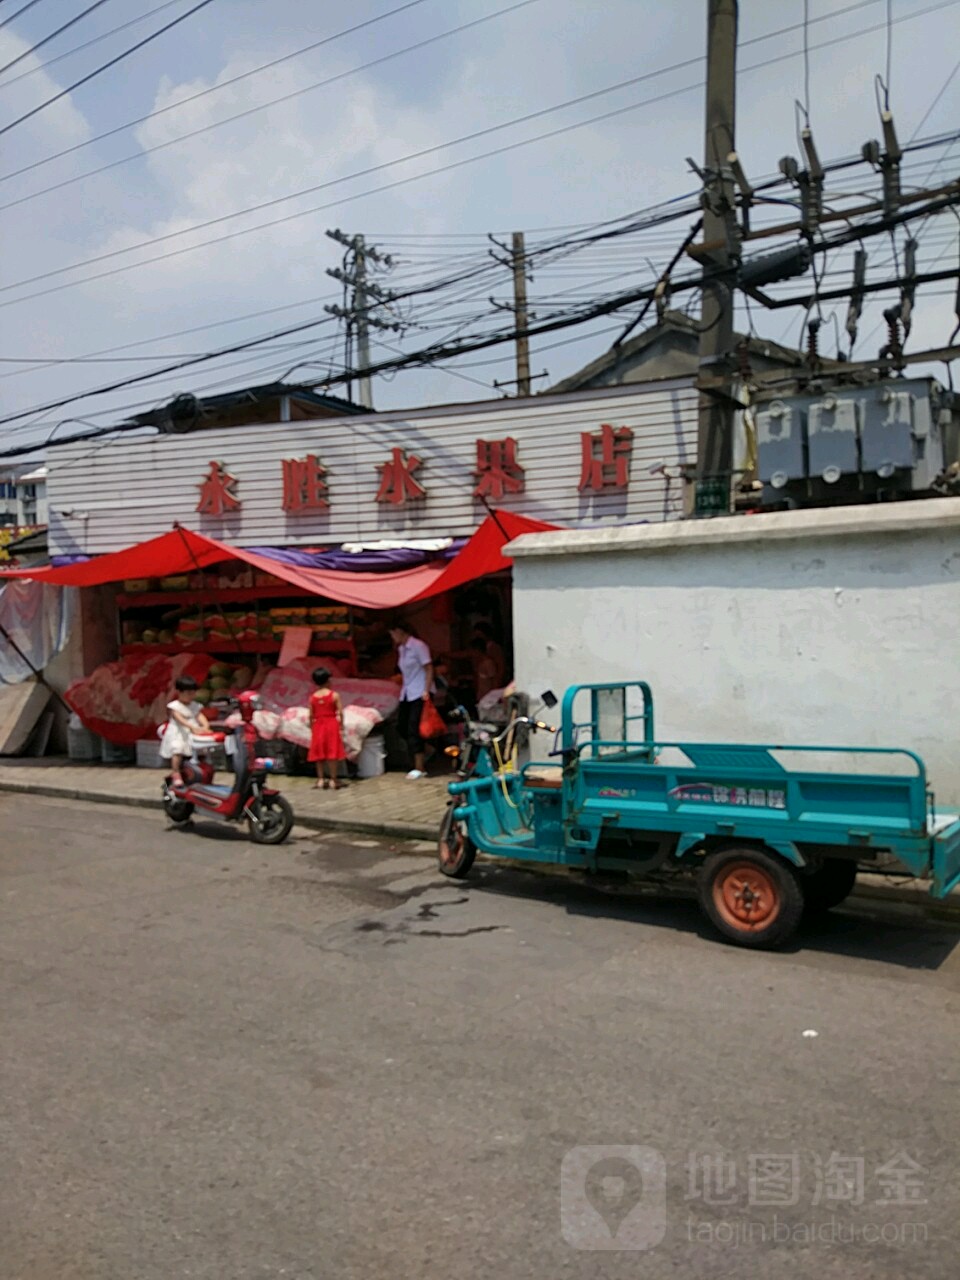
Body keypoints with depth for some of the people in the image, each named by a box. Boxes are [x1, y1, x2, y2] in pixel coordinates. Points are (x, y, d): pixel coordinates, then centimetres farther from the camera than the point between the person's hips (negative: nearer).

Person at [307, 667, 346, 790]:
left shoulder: (312, 697, -2)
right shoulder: (334, 695, -9)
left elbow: (311, 715, 0)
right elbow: (340, 712, -11)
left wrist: (312, 727, 11)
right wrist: (341, 725, 0)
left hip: (318, 726, 2)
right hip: (332, 724, -2)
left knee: (319, 752, 10)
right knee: (332, 752, 2)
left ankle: (321, 779, 13)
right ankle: (334, 779, 4)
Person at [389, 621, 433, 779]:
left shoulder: (418, 646, -11)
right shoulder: (401, 649, 13)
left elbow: (429, 669, -14)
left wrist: (426, 691, -20)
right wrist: (402, 689, 10)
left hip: (419, 693, -8)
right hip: (406, 693, 8)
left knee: (413, 729, -11)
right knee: (403, 728, 5)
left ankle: (419, 768, -6)